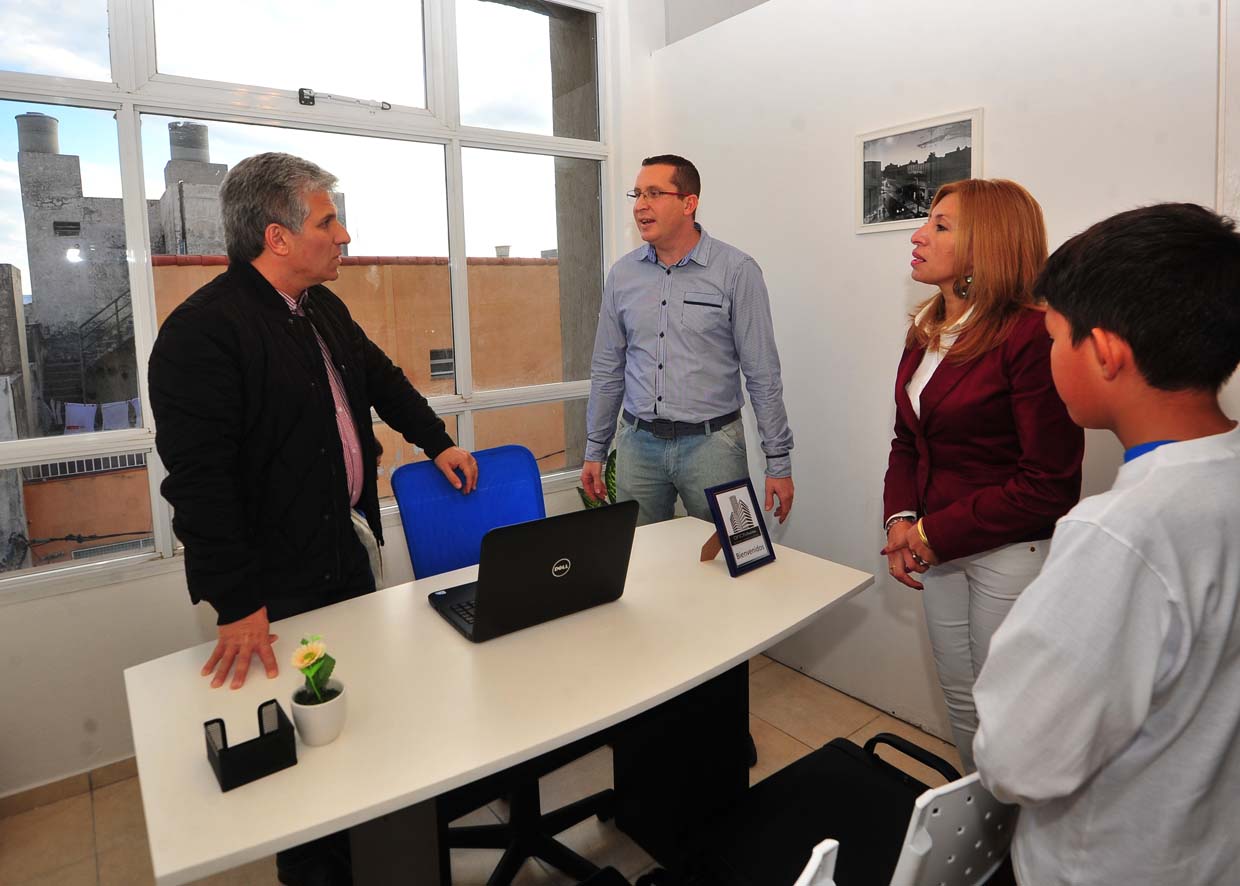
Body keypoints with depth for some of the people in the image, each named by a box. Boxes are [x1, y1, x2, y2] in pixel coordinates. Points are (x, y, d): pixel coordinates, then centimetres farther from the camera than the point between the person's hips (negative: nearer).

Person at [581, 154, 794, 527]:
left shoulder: (737, 271, -7)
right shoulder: (622, 274, 5)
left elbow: (762, 373, -6)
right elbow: (607, 369, 11)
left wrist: (779, 461, -7)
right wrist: (595, 451, 12)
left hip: (711, 443, -3)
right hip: (637, 443, 3)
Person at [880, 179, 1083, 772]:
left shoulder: (1030, 336, -18)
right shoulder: (926, 332, 6)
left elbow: (1049, 483, -19)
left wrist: (934, 535, -16)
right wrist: (901, 519, -5)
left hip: (1012, 553, -7)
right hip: (939, 548, 7)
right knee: (960, 701, 20)